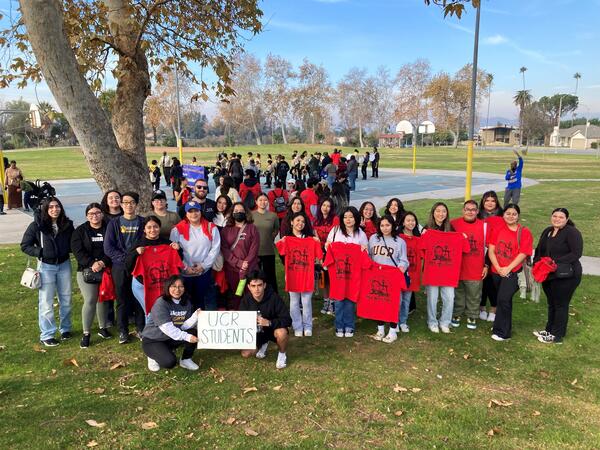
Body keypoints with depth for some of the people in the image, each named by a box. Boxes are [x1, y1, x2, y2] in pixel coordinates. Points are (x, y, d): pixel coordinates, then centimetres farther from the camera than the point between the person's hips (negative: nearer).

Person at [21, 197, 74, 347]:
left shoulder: (67, 224, -2)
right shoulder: (37, 225, -10)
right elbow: (24, 246, -4)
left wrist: (67, 249, -8)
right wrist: (40, 252, -15)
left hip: (64, 265, 3)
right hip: (46, 266, -3)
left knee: (66, 299, 12)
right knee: (46, 302, 3)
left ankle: (65, 329, 29)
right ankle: (46, 335, 14)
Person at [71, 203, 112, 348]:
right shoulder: (80, 231, 3)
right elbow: (77, 251, -6)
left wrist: (103, 262, -18)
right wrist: (92, 263, -19)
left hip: (106, 269, 2)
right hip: (86, 270, -1)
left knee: (103, 299, 10)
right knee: (90, 300, -8)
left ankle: (103, 328, 26)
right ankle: (86, 333, 3)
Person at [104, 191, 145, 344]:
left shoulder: (143, 222, 4)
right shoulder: (114, 223, 4)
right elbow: (108, 248, -2)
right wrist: (125, 258, -14)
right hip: (120, 267, 0)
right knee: (122, 300, 7)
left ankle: (141, 329, 19)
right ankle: (123, 331, 19)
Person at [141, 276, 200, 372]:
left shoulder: (186, 302, -3)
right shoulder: (161, 303, -21)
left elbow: (184, 326, -13)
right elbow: (167, 328, -29)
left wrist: (196, 315, -30)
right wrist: (187, 337, -34)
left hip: (172, 338, 6)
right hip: (152, 340, -5)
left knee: (193, 333, -20)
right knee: (170, 362, -29)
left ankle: (186, 360, 3)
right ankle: (154, 356, 5)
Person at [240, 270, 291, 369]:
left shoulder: (273, 297, -25)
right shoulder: (246, 300, -15)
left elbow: (287, 320, -27)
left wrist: (269, 322, -41)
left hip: (273, 328, -3)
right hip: (256, 332, 3)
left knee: (281, 333, -36)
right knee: (246, 354, -16)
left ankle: (282, 354, -2)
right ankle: (263, 344, 18)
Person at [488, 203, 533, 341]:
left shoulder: (524, 232, -5)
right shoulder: (497, 230, 5)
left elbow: (523, 254, -10)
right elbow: (491, 250, 0)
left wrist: (508, 268, -15)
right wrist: (497, 267, -11)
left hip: (513, 272, -4)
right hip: (497, 271, 4)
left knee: (503, 299, -14)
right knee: (504, 300, 16)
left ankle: (501, 332, -2)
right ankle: (505, 326, 31)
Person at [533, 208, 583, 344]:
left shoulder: (572, 232, -12)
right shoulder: (547, 231, 12)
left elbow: (576, 253, -19)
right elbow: (539, 251, 18)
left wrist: (556, 262, -25)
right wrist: (537, 264, 1)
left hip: (566, 276, -7)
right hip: (548, 275, 7)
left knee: (561, 305, 3)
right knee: (551, 304, 17)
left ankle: (557, 336, 13)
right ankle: (549, 329, 30)